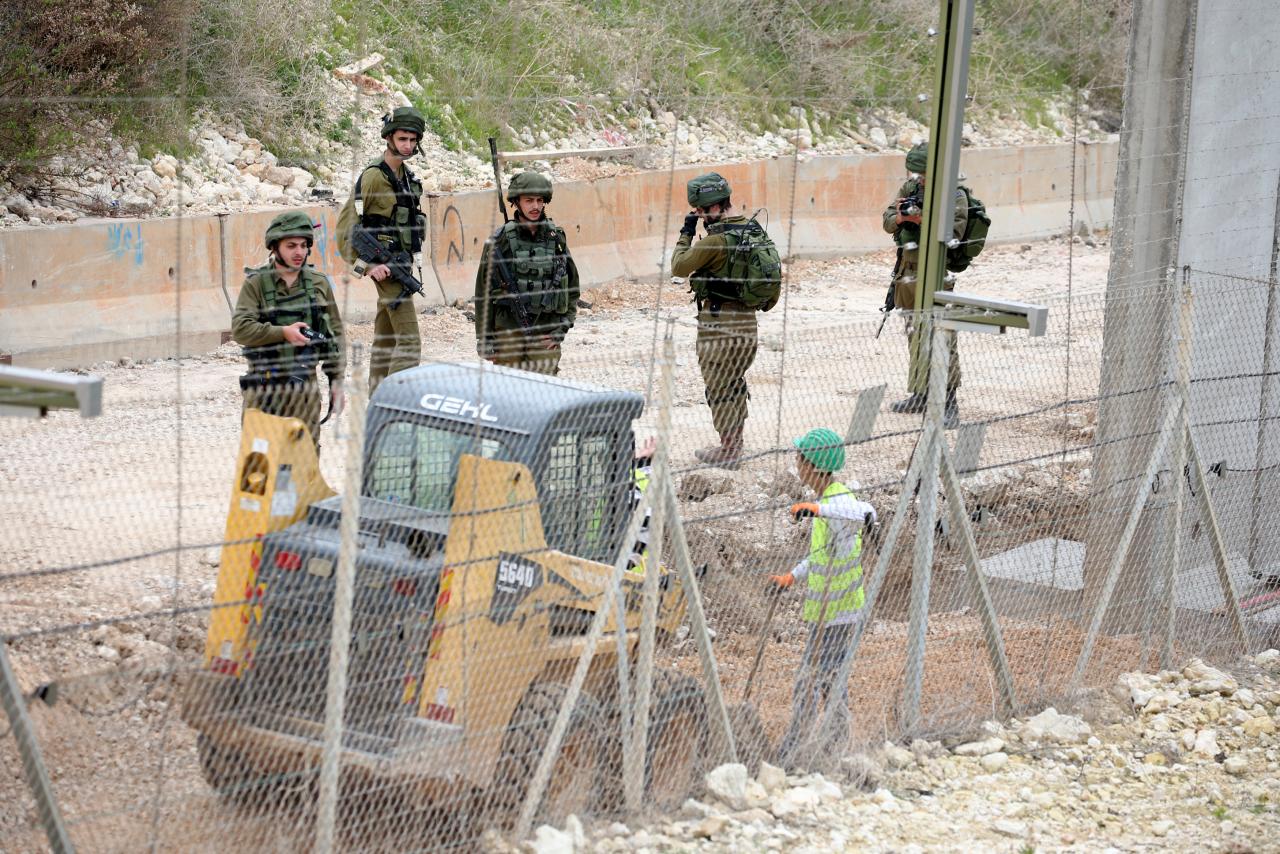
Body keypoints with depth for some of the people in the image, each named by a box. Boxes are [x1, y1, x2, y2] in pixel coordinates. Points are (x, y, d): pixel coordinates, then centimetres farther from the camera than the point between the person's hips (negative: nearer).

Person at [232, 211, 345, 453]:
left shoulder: (319, 284, 8)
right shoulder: (256, 284, -2)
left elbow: (335, 334, 11)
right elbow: (240, 329, -13)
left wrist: (337, 381, 7)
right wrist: (283, 332, -21)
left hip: (305, 387, 3)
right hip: (263, 387, -2)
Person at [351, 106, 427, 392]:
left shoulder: (407, 176, 12)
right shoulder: (373, 176, -14)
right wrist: (367, 265, -20)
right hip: (386, 267, -9)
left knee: (386, 337, 13)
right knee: (409, 340, -14)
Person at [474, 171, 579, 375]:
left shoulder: (556, 237, 6)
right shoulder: (500, 240, -2)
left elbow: (572, 285, 13)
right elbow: (483, 290, 2)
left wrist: (562, 327, 4)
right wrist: (484, 337, 1)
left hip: (546, 334, 1)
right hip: (508, 332, -1)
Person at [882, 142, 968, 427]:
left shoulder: (955, 196, -9)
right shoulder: (909, 189, 9)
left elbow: (952, 234, -17)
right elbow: (887, 222, 6)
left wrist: (921, 219, -26)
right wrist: (899, 217, -16)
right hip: (907, 275, 7)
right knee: (914, 336, 16)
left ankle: (949, 403, -13)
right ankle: (920, 394, 27)